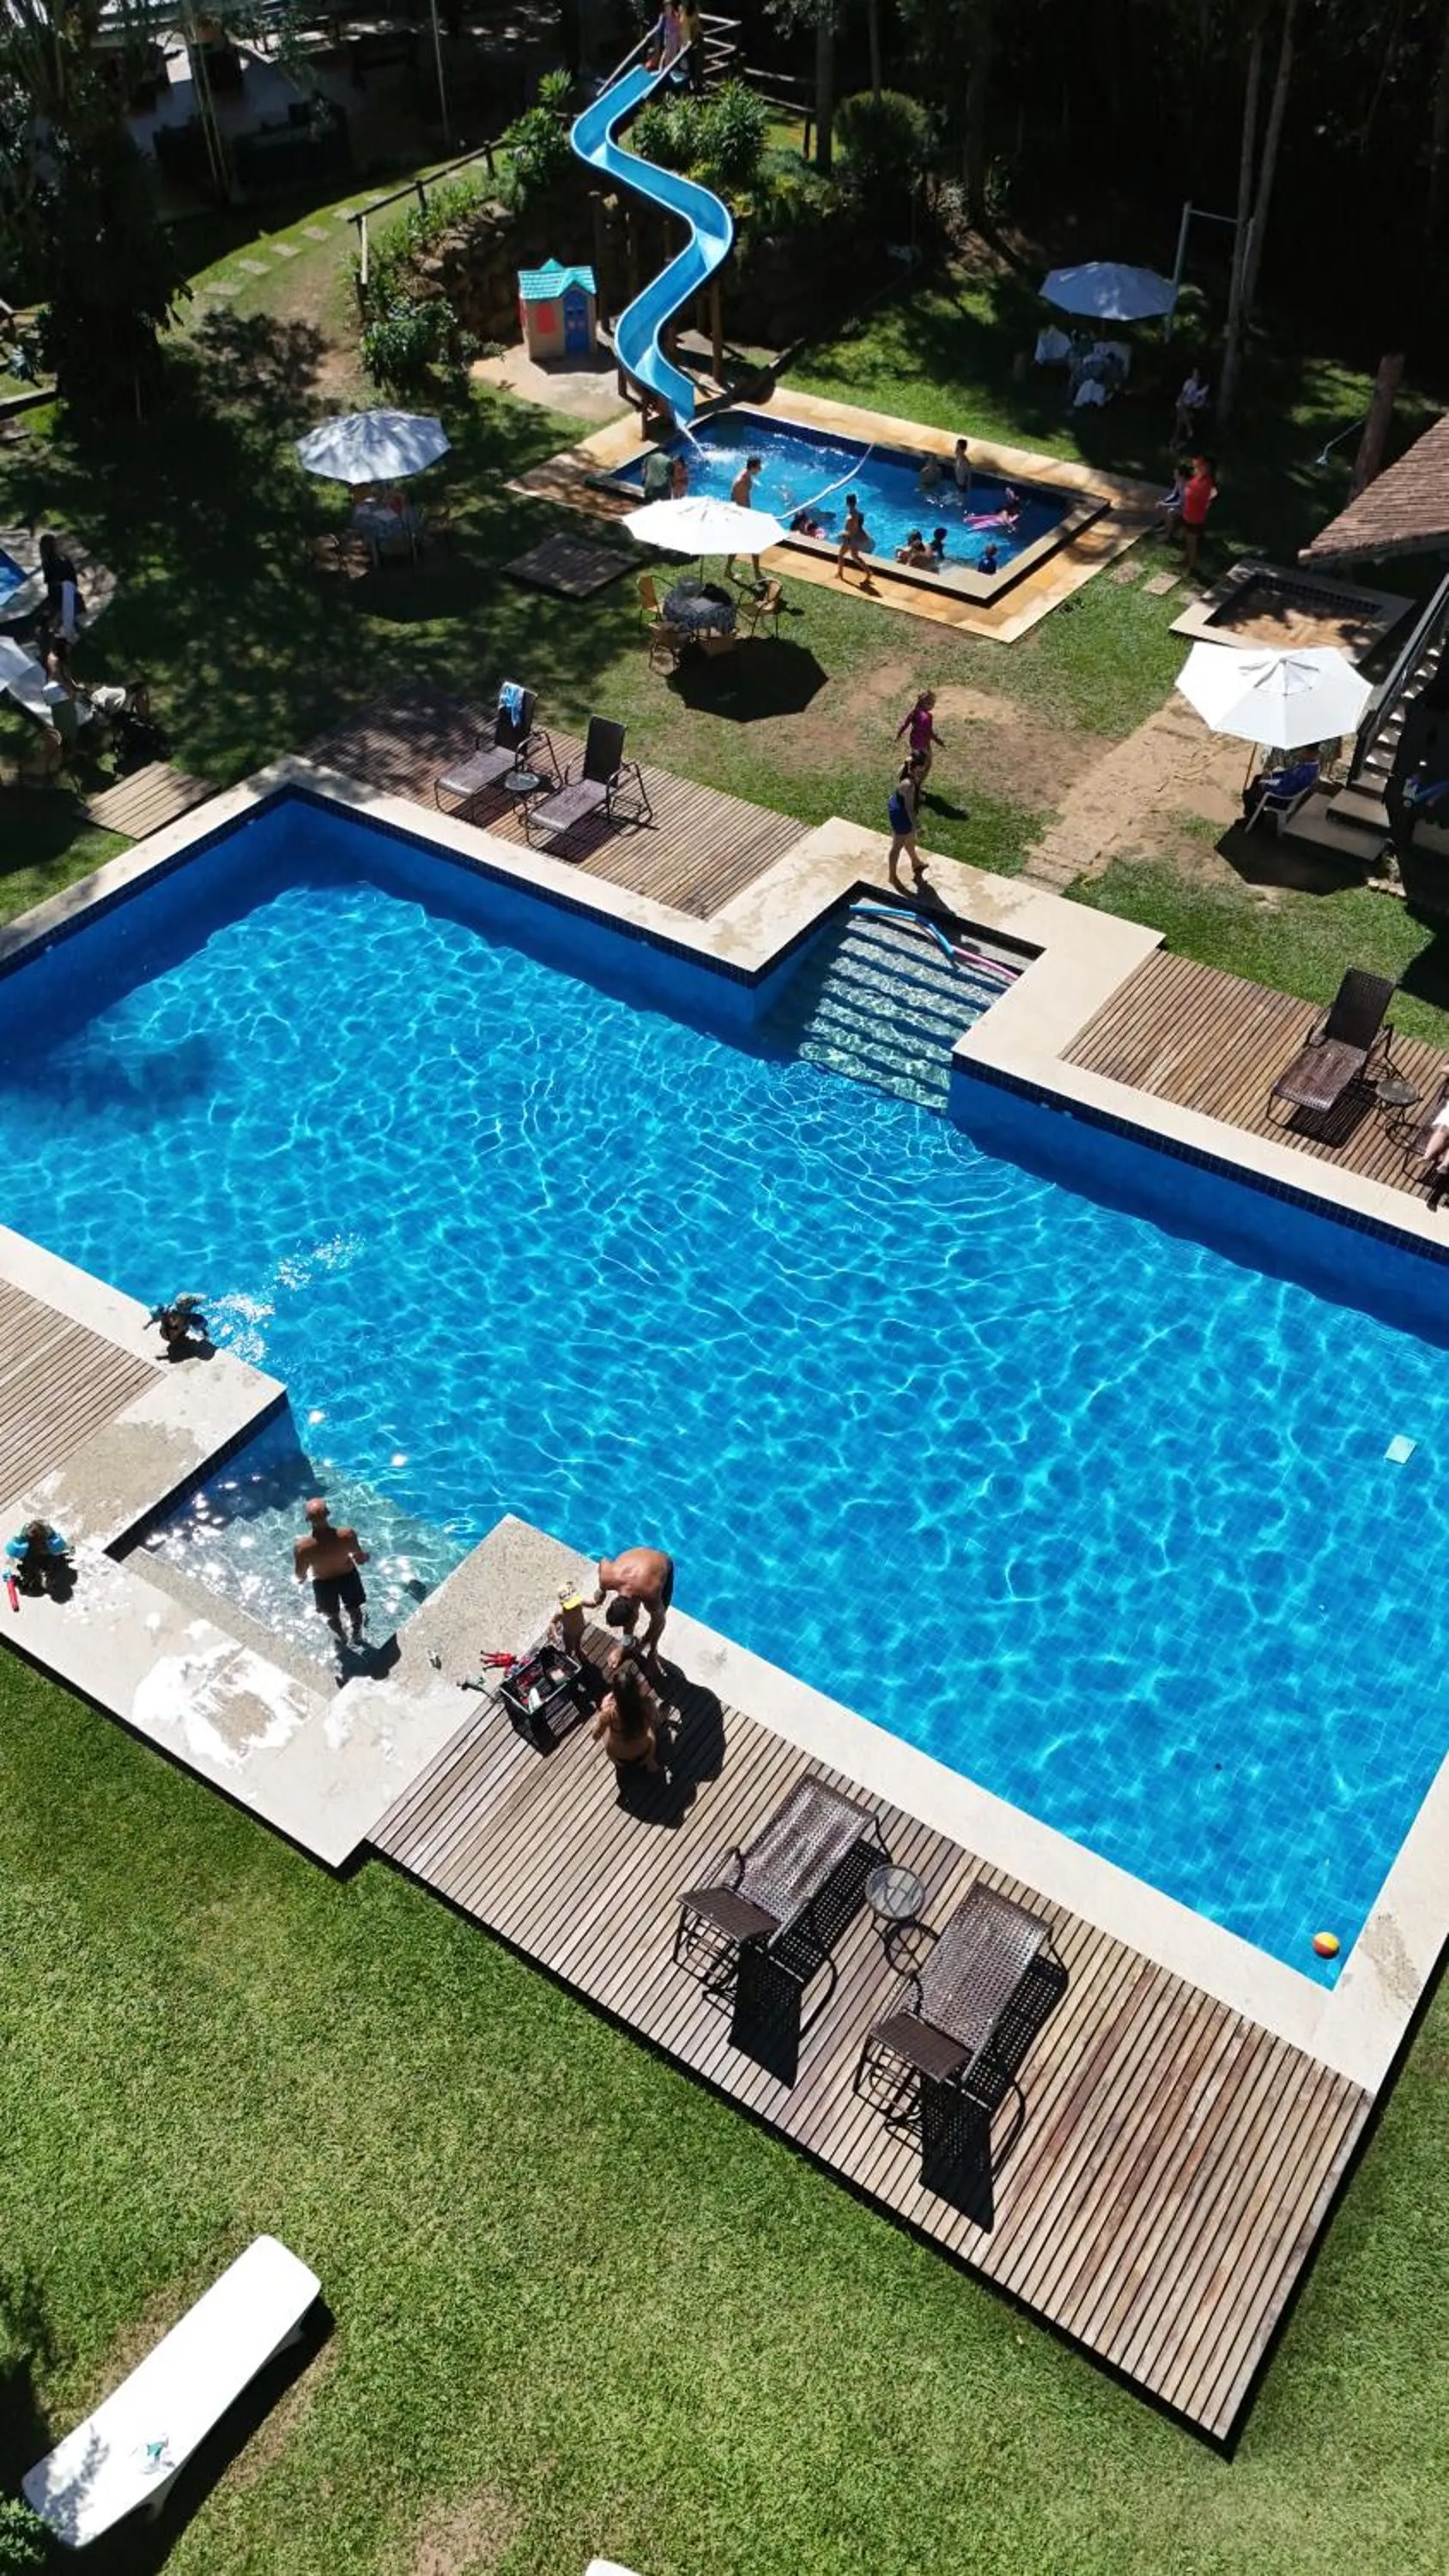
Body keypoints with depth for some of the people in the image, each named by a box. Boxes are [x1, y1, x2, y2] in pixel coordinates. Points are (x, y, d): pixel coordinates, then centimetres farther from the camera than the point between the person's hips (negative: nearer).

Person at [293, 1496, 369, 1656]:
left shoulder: (302, 1547, -35)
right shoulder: (348, 1535, -35)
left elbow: (300, 1576, -17)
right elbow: (361, 1559, -16)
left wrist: (301, 1579, 8)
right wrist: (364, 1555, 8)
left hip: (323, 1583, 0)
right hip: (348, 1576, 0)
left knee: (332, 1615, 32)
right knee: (355, 1610, 33)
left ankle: (341, 1638, 58)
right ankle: (357, 1636, 57)